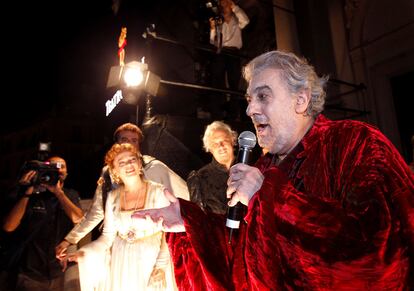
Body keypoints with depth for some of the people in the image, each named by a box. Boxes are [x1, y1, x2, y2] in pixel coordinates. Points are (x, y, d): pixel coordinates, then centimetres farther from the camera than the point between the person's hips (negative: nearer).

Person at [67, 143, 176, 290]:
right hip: (122, 264, 3)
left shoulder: (158, 192, -11)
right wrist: (83, 253, -11)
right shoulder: (113, 197, -1)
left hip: (151, 261, -2)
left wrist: (161, 266, -17)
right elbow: (107, 236, 3)